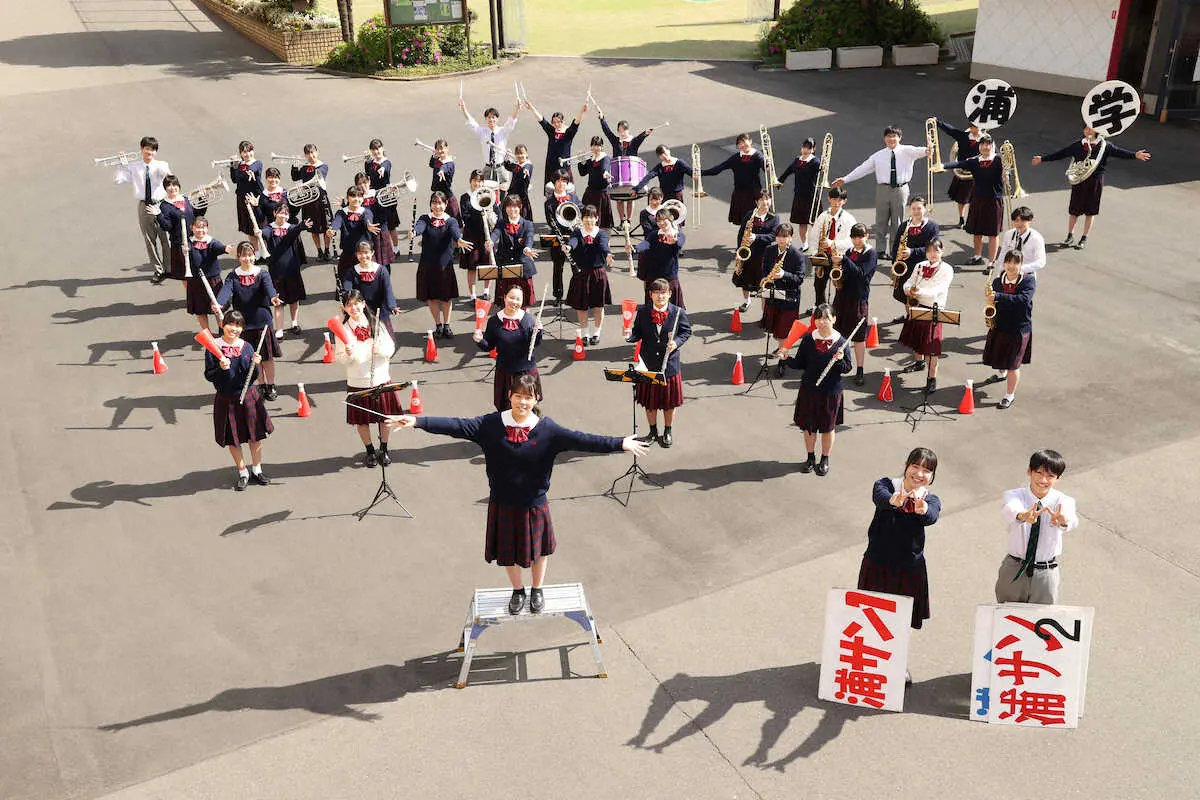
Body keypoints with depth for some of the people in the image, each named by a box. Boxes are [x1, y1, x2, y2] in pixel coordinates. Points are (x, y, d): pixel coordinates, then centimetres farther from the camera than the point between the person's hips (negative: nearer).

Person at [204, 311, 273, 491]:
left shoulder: (247, 347, -2)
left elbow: (253, 377, 1)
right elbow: (208, 376, -7)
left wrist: (255, 364, -19)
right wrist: (221, 368, -25)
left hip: (248, 397, 2)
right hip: (226, 400, -2)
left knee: (256, 436, 12)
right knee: (233, 440, 10)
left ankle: (256, 470, 31)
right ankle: (243, 473, 28)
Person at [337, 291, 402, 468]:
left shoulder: (376, 323, -1)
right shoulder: (344, 329, -4)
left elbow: (391, 348, 0)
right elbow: (341, 359, -2)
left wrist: (379, 348, -20)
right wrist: (348, 354, -23)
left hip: (381, 379, 1)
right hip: (357, 382, -1)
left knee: (385, 417, 9)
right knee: (362, 420, 9)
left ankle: (384, 450, 29)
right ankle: (370, 451, 30)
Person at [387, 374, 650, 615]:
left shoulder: (547, 429, -14)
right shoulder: (492, 424, -12)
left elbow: (580, 440, -20)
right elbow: (457, 426, -17)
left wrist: (620, 444, -29)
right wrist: (417, 421, -25)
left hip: (534, 503, -1)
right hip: (503, 503, 1)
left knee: (538, 548, 17)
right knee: (508, 550, 18)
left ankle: (537, 590, 46)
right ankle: (518, 591, 46)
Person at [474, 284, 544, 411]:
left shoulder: (529, 319, -6)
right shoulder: (494, 321, -4)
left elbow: (535, 344, -4)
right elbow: (488, 346, 2)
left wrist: (538, 331, -22)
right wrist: (480, 341, -18)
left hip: (526, 371, 0)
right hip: (504, 372, 0)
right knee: (505, 409, 8)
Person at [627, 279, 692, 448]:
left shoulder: (678, 312, -7)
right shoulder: (642, 312, -4)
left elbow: (687, 332, 2)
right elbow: (638, 333, 2)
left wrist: (677, 342, -15)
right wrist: (629, 336, -20)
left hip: (670, 365, -1)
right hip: (648, 364, 1)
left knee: (670, 402, 12)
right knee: (649, 402, 12)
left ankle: (668, 432, 32)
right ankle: (653, 432, 31)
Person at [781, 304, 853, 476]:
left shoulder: (840, 342, -12)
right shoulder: (808, 339, -7)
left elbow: (847, 368, -7)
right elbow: (800, 364, 1)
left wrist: (840, 360, -27)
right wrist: (787, 359, -16)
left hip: (831, 392, -2)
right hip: (809, 390, 2)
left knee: (828, 428, 13)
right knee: (808, 426, 14)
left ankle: (825, 460, 33)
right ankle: (811, 458, 34)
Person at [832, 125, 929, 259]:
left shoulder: (906, 151, 5)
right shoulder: (878, 155, 9)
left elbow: (916, 151, -15)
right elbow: (863, 168, 9)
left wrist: (925, 151, -39)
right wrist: (845, 179, 4)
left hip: (900, 189, -1)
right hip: (883, 189, 1)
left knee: (897, 222, 4)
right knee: (881, 222, 4)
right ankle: (880, 251, 13)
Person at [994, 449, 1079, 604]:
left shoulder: (1062, 500, -9)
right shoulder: (1015, 496, -10)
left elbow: (1072, 521, -32)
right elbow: (1011, 509, -35)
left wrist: (1063, 520, -58)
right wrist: (1023, 516, -59)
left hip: (1046, 574, 0)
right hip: (1014, 570, 0)